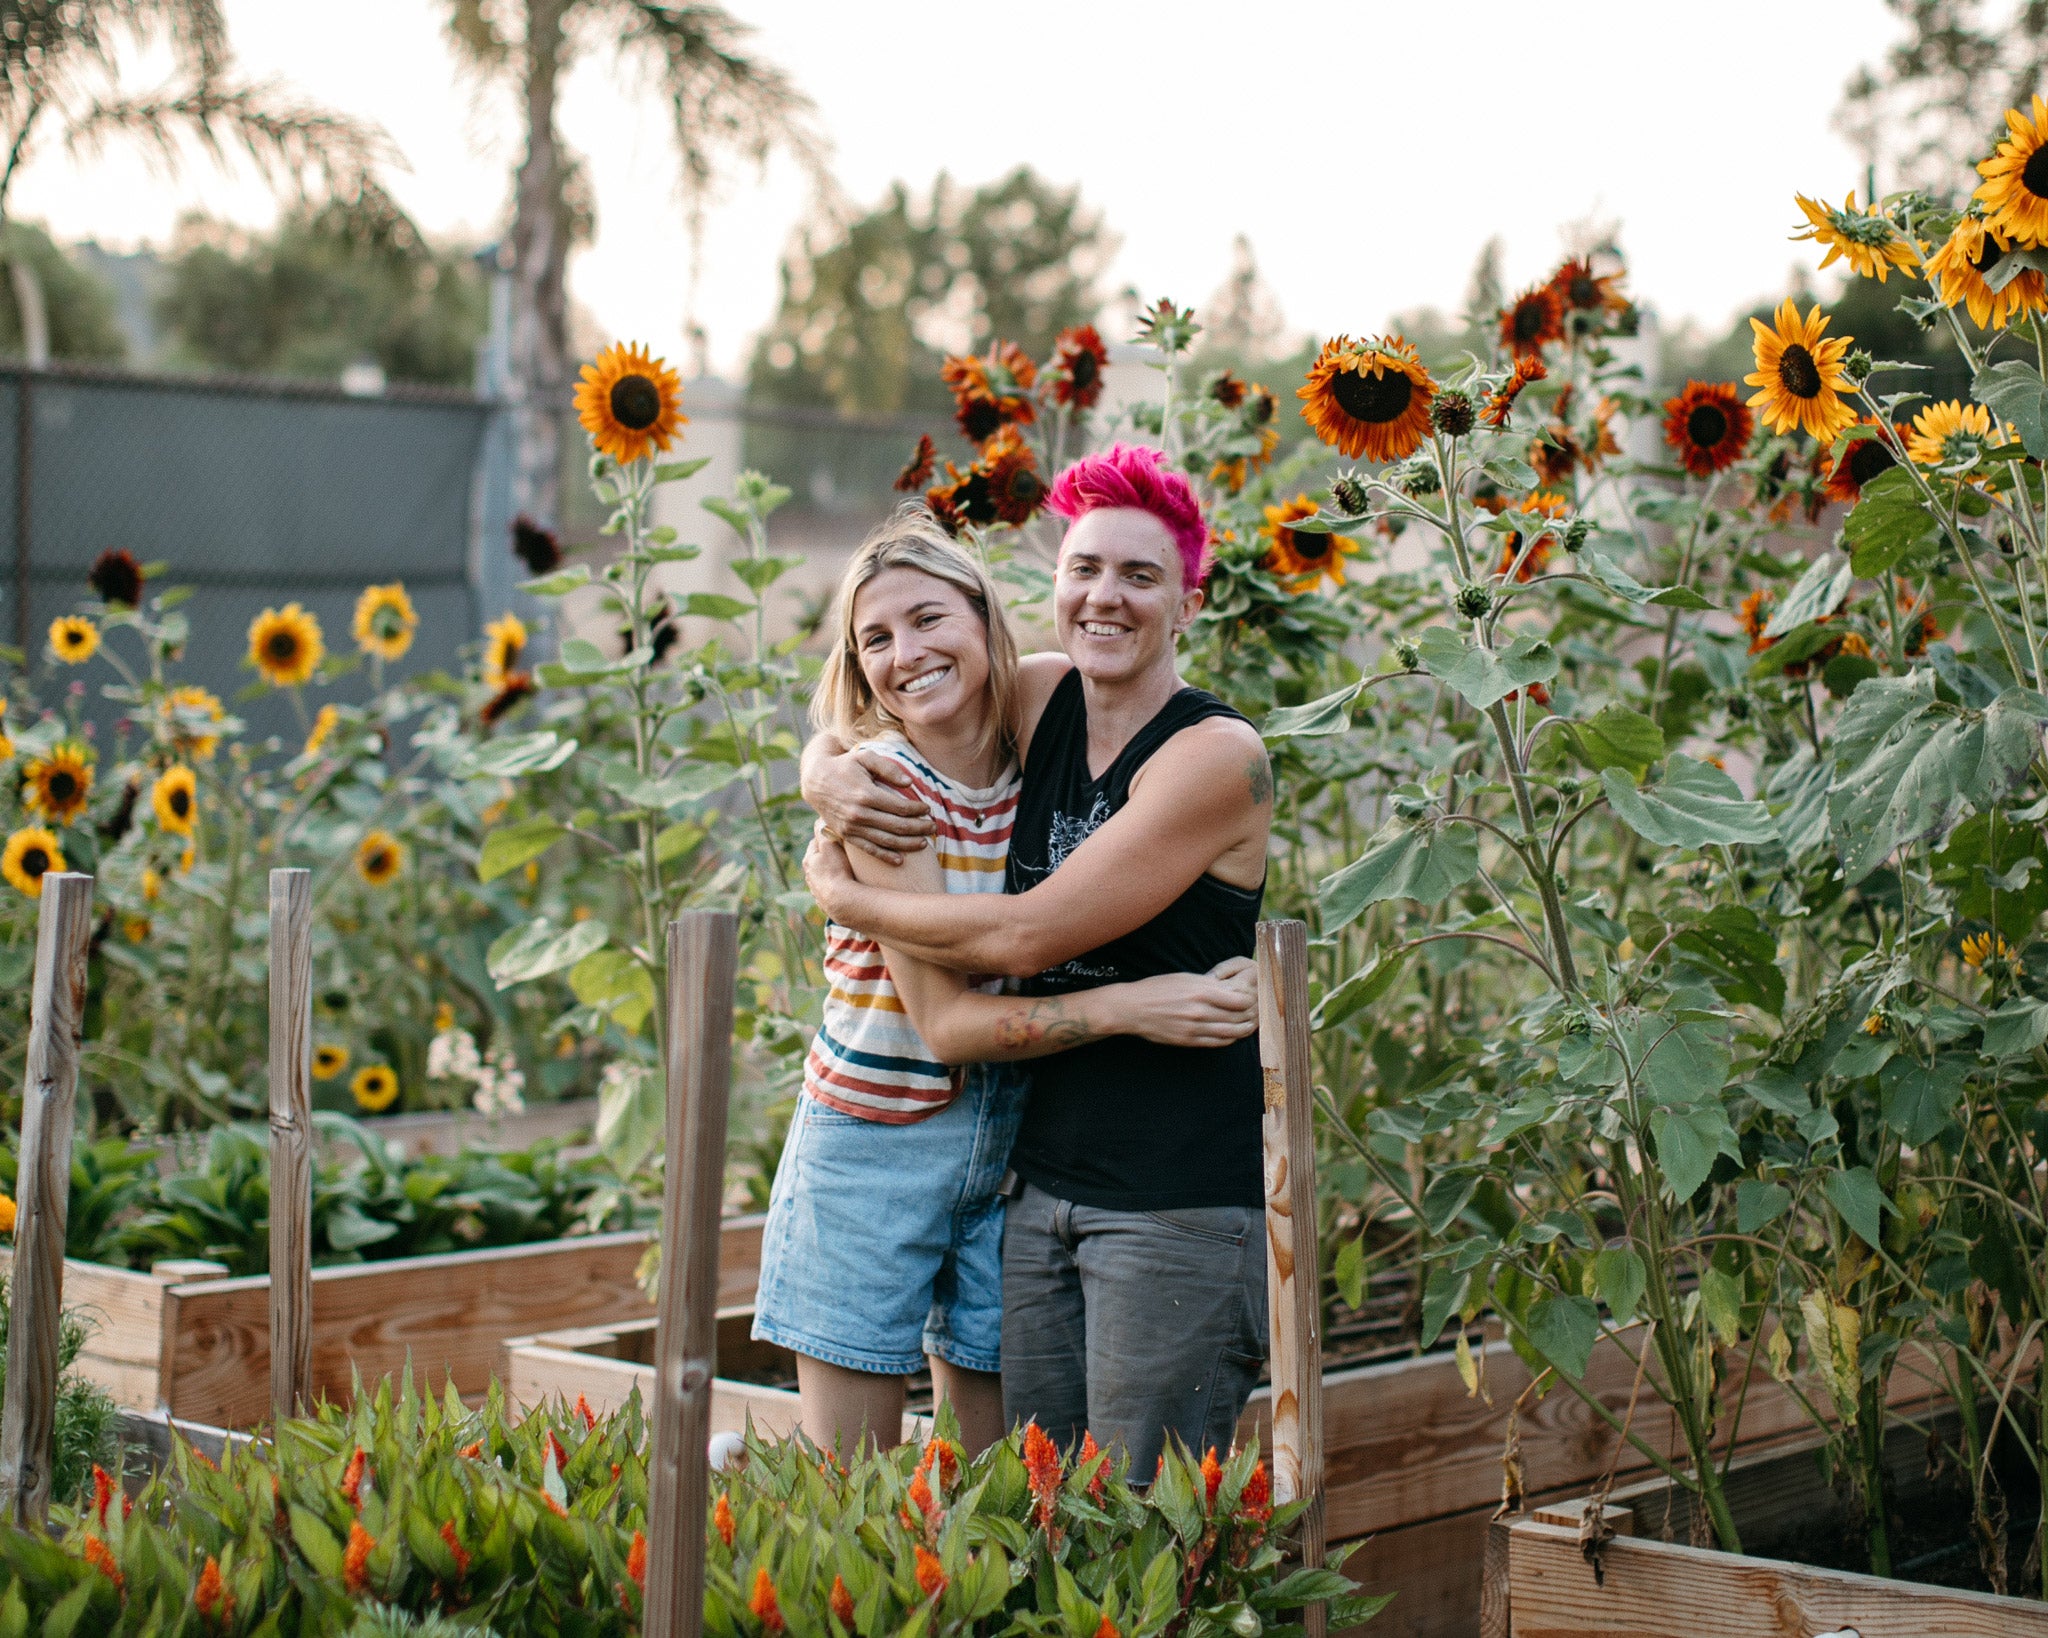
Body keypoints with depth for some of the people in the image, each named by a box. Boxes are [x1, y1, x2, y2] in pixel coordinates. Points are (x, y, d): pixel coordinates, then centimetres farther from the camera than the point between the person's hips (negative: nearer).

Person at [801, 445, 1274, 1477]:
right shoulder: (1038, 709, 7)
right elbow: (835, 746, 21)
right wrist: (831, 781, -4)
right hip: (1045, 1186, 6)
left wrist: (842, 895, -5)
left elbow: (1025, 936, -18)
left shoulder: (1217, 757, -13)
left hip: (1181, 1200, -6)